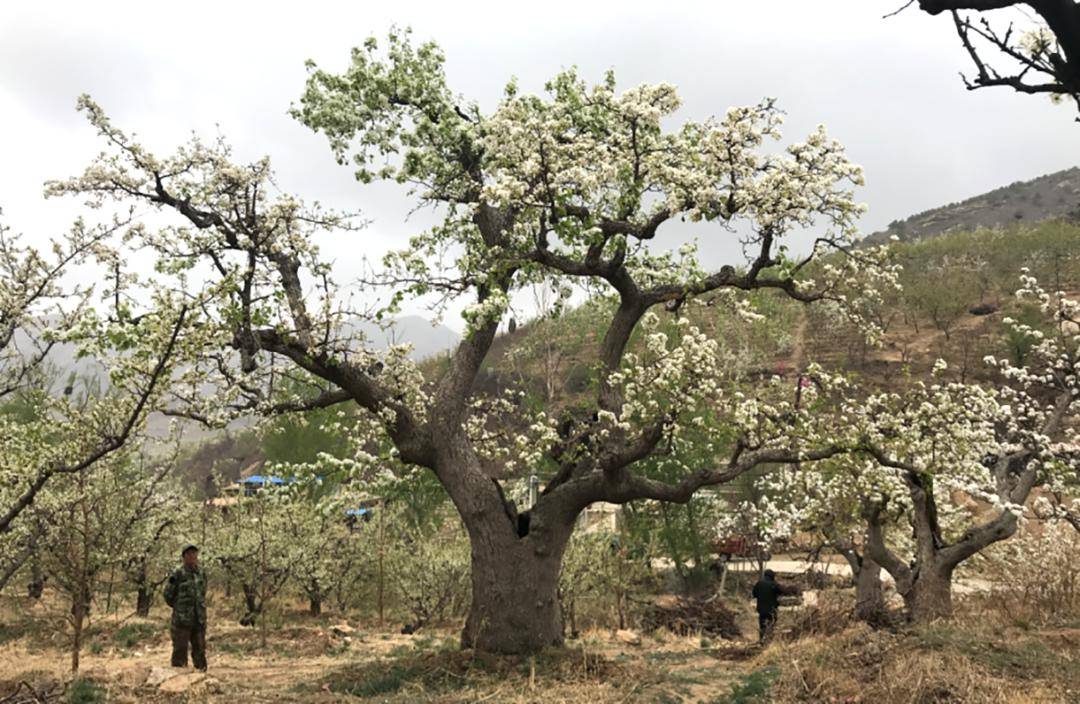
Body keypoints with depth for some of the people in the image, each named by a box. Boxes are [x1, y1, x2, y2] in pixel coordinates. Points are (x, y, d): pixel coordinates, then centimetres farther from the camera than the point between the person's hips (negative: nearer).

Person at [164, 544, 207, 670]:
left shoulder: (202, 574, 9)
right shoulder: (178, 575, -7)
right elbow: (168, 596, -1)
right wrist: (179, 607, 5)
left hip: (199, 620, 5)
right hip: (182, 620, -5)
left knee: (200, 651, 9)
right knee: (180, 651, -2)